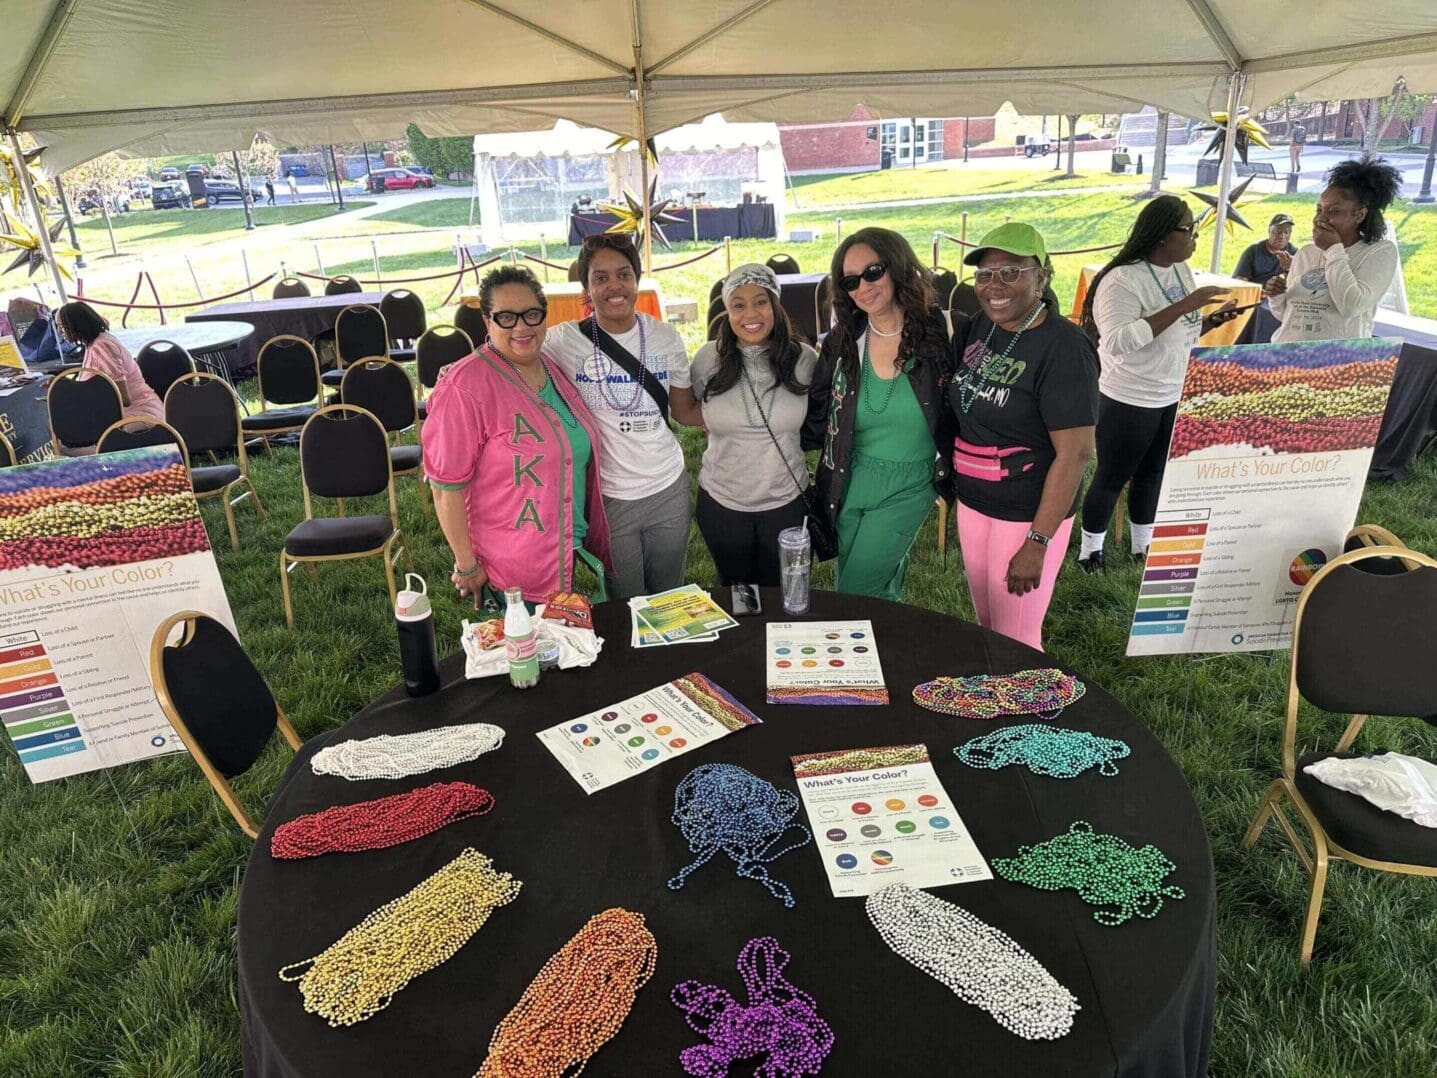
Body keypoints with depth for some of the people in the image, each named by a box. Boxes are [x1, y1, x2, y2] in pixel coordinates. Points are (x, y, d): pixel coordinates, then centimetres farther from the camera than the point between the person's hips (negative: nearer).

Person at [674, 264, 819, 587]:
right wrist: (725, 421, -6)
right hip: (722, 503, 0)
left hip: (786, 502, 0)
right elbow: (685, 412, 6)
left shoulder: (803, 358, -9)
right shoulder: (709, 358, -9)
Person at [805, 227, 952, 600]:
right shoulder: (841, 342, -4)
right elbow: (817, 421, 1)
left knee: (854, 597, -1)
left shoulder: (939, 333, -12)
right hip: (849, 485, 3)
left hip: (908, 489, -3)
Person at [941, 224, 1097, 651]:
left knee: (1015, 639, 7)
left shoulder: (1064, 348, -20)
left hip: (1028, 514, -7)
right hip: (973, 502, 7)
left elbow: (1074, 453, -21)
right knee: (985, 622, 22)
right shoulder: (978, 327, 1)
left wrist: (1037, 543, -22)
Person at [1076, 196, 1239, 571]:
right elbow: (1119, 341, -34)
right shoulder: (1123, 279, -21)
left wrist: (1212, 321, -3)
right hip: (1128, 401, -8)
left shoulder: (1181, 269, 6)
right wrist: (1183, 306, -32)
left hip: (1172, 398, 8)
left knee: (1152, 474, 18)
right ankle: (1090, 548, 23)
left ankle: (1143, 544, 34)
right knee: (1112, 478, 6)